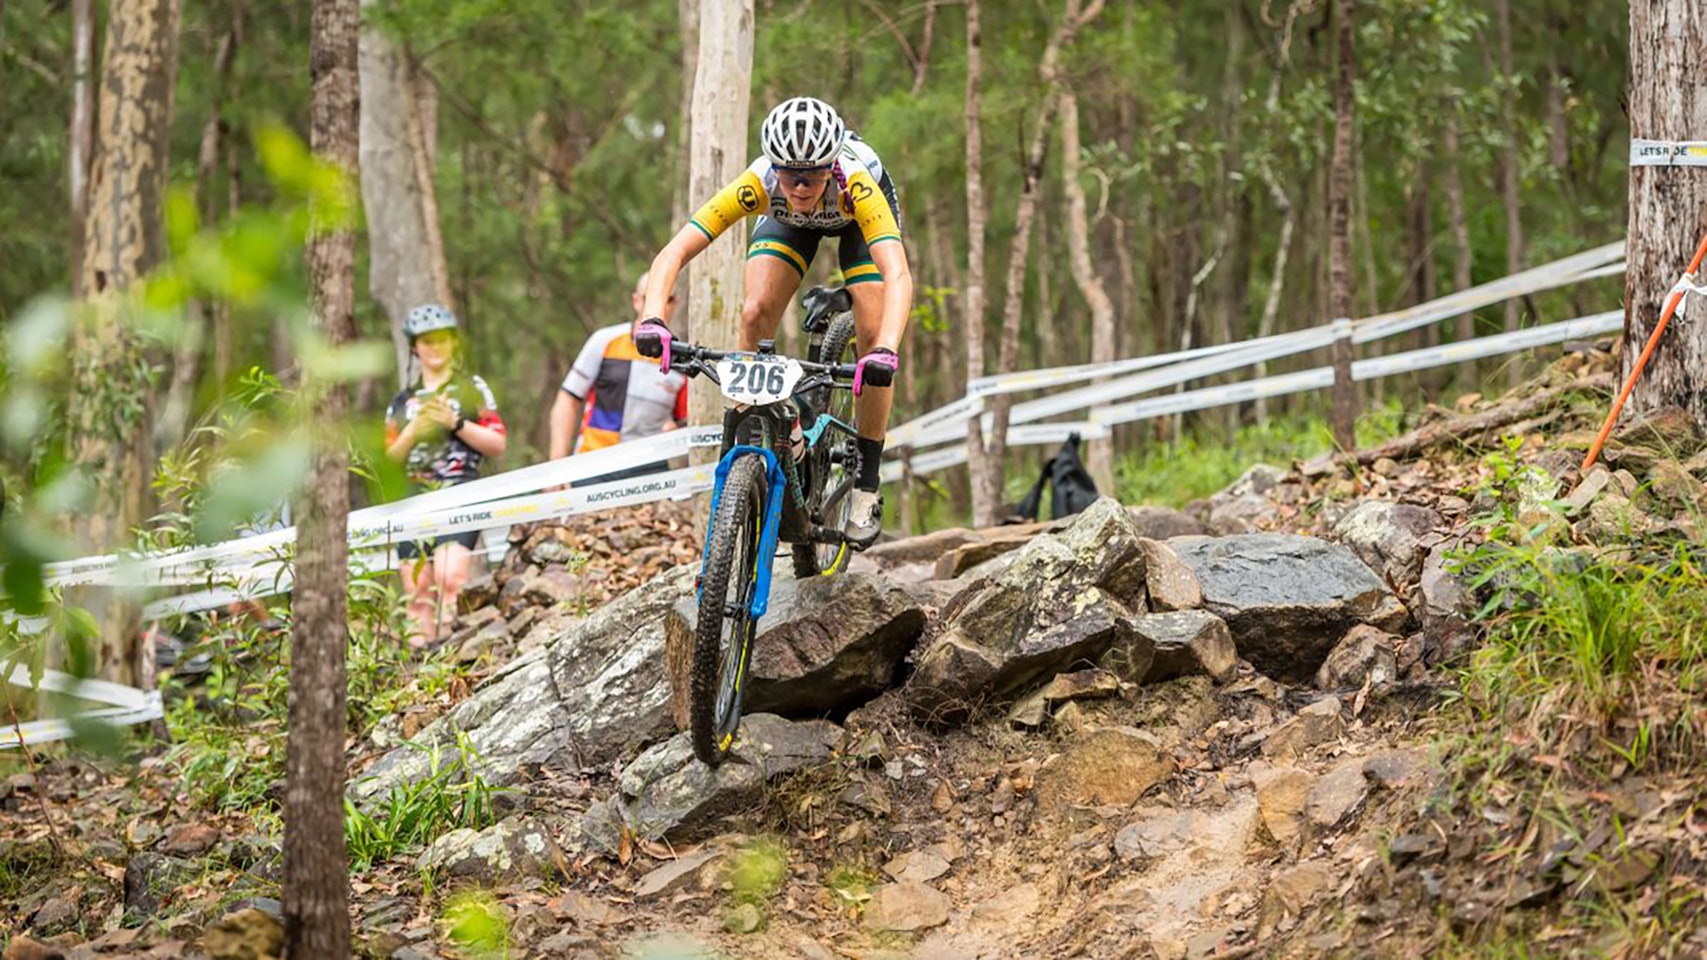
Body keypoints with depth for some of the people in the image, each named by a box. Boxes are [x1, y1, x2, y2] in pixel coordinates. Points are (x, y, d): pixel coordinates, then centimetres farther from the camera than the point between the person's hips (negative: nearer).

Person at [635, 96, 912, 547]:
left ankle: (866, 487, -1)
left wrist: (886, 351, -71)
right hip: (789, 223, 1)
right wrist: (652, 320, -60)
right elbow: (673, 254, -43)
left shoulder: (856, 183, -45)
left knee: (872, 333, -16)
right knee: (755, 315, -21)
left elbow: (898, 276, -55)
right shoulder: (759, 184, -40)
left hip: (857, 217, -1)